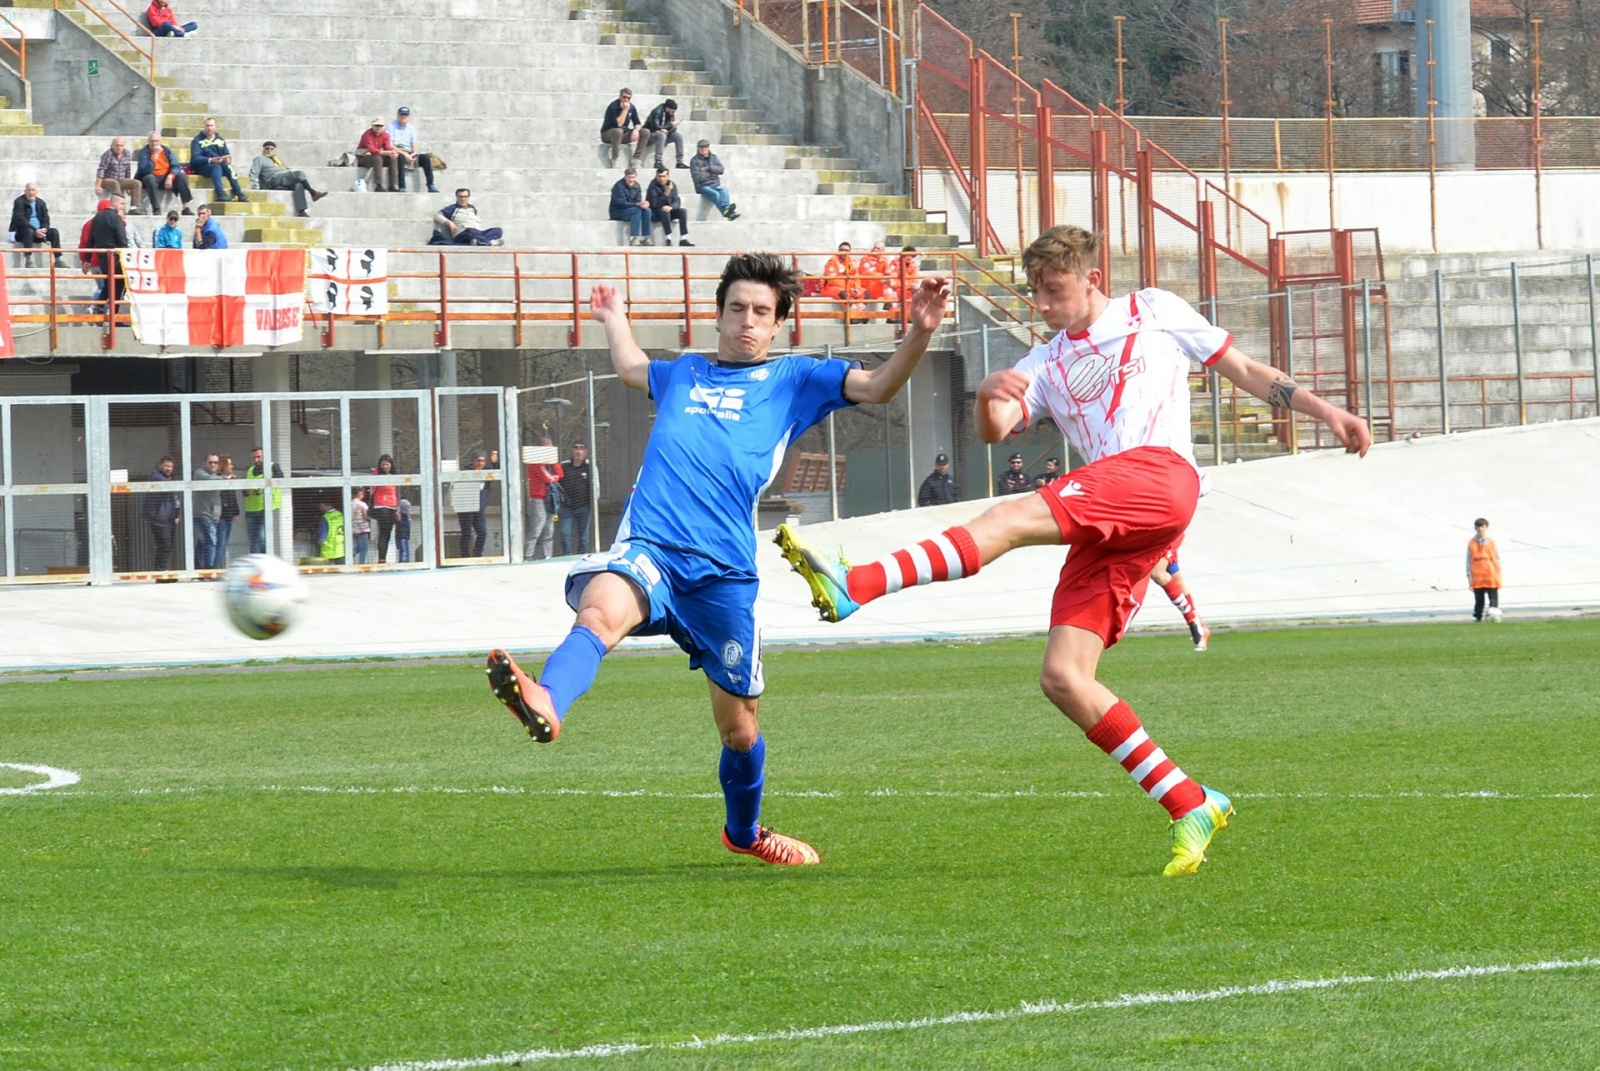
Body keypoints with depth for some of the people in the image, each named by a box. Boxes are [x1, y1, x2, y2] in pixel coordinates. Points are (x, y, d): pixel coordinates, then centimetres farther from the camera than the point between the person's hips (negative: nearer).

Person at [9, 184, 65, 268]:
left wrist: (44, 229, -15)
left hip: (38, 232, 5)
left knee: (54, 232, -16)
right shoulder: (19, 202, -6)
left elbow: (46, 220, 9)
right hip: (21, 232, -5)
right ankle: (28, 261, -45)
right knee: (29, 231, -38)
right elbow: (20, 220, -17)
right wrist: (35, 230, -26)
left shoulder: (41, 203, 11)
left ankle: (58, 261, -17)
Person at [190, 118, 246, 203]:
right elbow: (195, 158, -13)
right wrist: (210, 160, -30)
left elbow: (227, 155, 8)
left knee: (228, 167, -28)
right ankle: (220, 194, -51)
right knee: (216, 167, -35)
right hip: (201, 166, -4)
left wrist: (227, 159, -18)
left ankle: (239, 194, -34)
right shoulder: (198, 140, -2)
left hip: (218, 164, 4)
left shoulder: (220, 140, 13)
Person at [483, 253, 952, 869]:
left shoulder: (795, 379, 19)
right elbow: (630, 368, 50)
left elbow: (877, 386, 6)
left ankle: (744, 831, 36)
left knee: (738, 723, 8)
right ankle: (544, 704, -65)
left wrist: (919, 335, -10)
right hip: (648, 550, 0)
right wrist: (615, 320, 64)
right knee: (602, 608, -35)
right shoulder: (683, 374, 27)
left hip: (723, 573, 0)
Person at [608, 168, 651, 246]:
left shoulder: (636, 186, 5)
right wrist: (637, 204, -32)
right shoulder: (619, 186, -16)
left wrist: (643, 204, -24)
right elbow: (621, 203, -22)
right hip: (617, 212, -7)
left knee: (647, 210, -18)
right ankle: (633, 239, -37)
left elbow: (638, 201, 2)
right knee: (636, 210, -32)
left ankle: (645, 238, -20)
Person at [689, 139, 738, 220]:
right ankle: (726, 212, -57)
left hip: (715, 185, 4)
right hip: (703, 187, -4)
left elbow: (720, 169, 3)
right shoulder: (694, 160, 3)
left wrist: (708, 168, -8)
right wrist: (711, 174, -1)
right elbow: (697, 177, -9)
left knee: (723, 190, -31)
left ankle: (725, 208, -60)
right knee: (715, 194, -34)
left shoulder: (713, 157, 17)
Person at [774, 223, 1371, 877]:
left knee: (1011, 519, -28)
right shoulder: (1045, 366, 27)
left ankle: (856, 587, -43)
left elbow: (1243, 371, 24)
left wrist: (1323, 411, 16)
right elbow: (993, 431, 9)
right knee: (1063, 678, -9)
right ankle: (1190, 807, -5)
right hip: (1105, 530, 6)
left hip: (1160, 474, -6)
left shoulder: (1155, 312, 19)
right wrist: (988, 396, -14)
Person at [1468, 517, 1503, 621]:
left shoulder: (1491, 542, 3)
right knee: (1479, 600, 5)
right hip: (1477, 578, 0)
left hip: (1491, 577, 0)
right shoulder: (1471, 544, 2)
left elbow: (1497, 558, 6)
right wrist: (1470, 576, -2)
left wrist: (1497, 574, 0)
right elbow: (1469, 561, 4)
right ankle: (1478, 616, 12)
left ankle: (1494, 613, -8)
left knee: (1493, 598, -4)